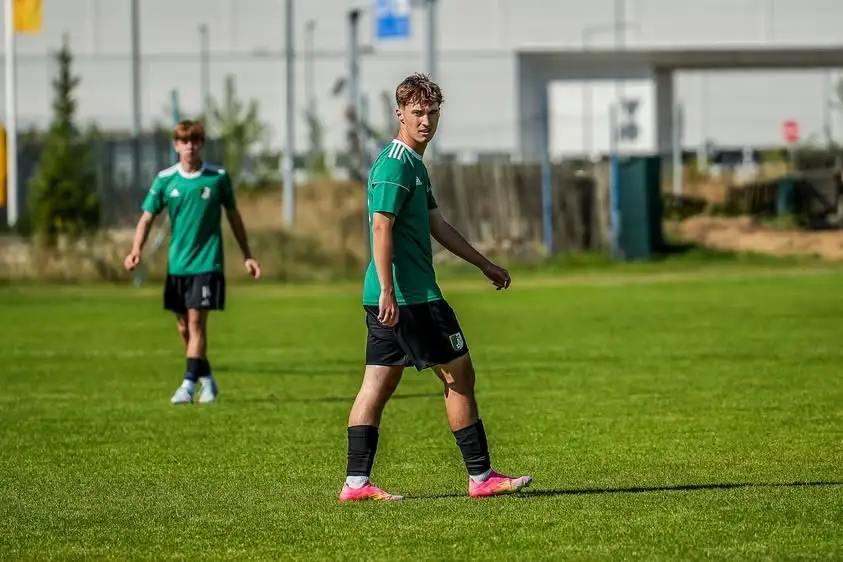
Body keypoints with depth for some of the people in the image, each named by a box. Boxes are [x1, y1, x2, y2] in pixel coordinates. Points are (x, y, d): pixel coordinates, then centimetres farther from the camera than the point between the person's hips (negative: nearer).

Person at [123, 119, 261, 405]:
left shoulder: (218, 177, -1)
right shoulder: (165, 179, 1)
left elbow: (233, 216, 10)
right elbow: (147, 217, 0)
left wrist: (247, 256, 13)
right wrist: (136, 250, -17)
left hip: (207, 262, -3)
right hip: (177, 263, 3)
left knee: (196, 320, -12)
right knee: (183, 326, 7)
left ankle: (189, 384, -13)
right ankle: (207, 380, 24)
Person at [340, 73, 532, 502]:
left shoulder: (414, 165, 18)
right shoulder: (395, 164, -13)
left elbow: (437, 226, 27)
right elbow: (381, 228, -20)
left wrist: (484, 264, 31)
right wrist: (388, 291, -26)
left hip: (395, 296, 10)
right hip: (411, 296, -10)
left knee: (378, 383, 6)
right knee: (458, 375, -2)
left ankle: (356, 482, 4)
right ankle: (481, 477, 3)